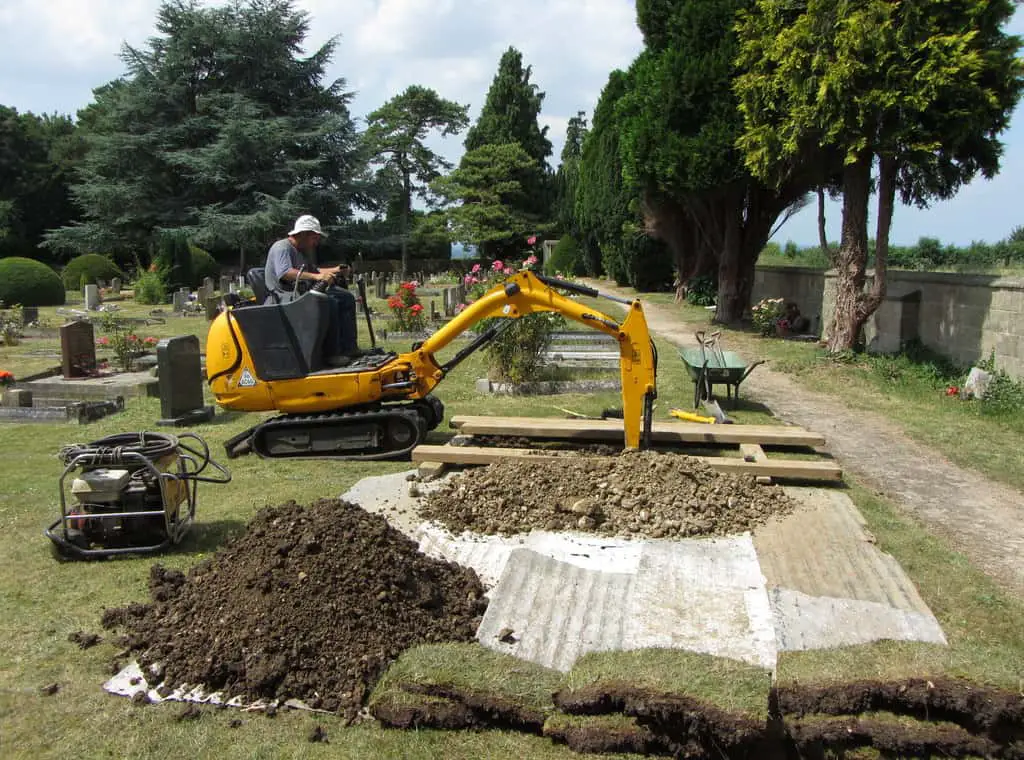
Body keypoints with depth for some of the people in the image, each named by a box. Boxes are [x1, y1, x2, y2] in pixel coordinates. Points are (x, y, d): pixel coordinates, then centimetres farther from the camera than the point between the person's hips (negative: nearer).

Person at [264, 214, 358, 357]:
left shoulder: (300, 252, 24)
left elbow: (311, 271, 38)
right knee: (329, 303, -33)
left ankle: (348, 348, -5)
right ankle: (332, 354, -29)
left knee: (346, 298, 3)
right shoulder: (282, 248, -9)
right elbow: (285, 273, -27)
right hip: (285, 297, -11)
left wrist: (334, 270, 22)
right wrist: (317, 277, -35)